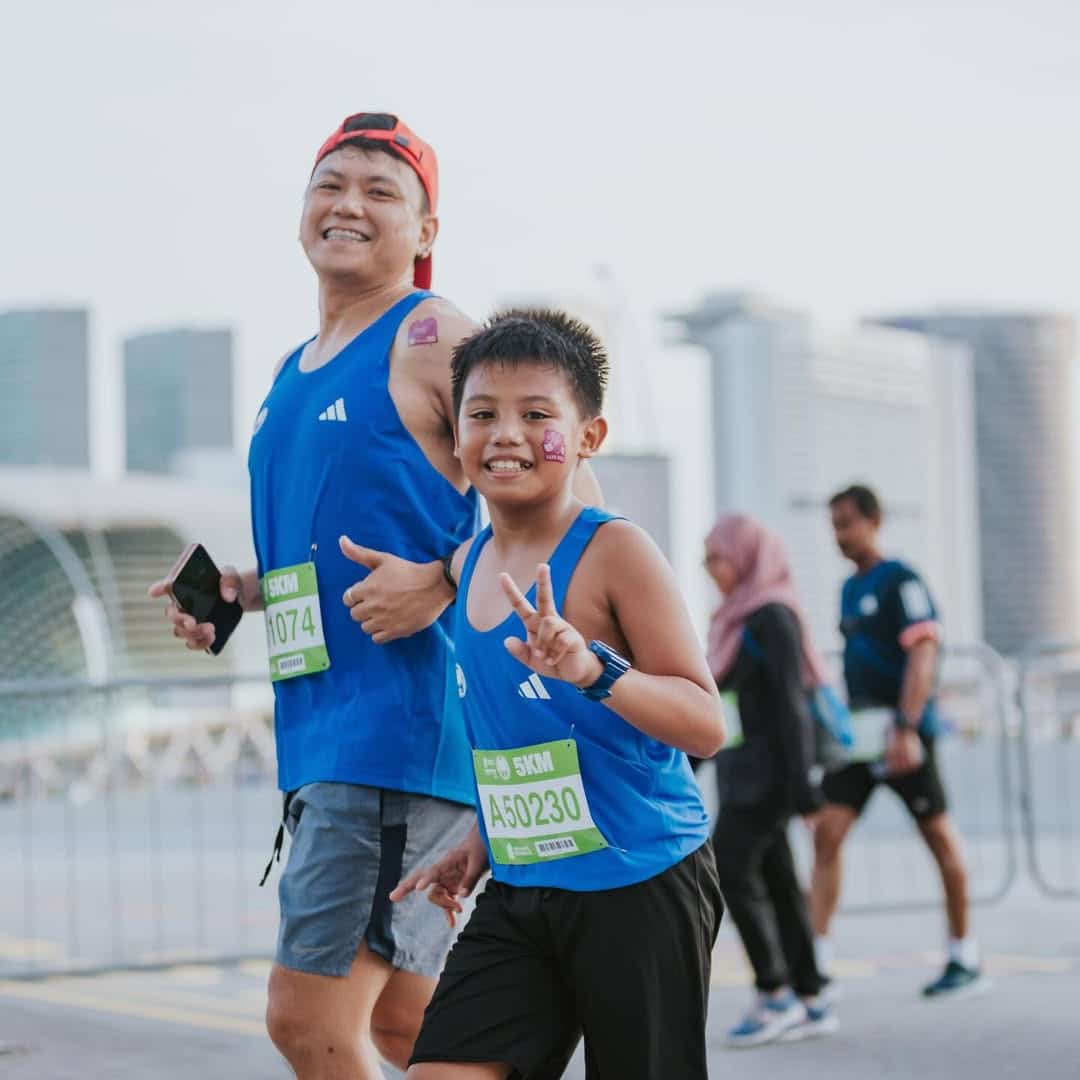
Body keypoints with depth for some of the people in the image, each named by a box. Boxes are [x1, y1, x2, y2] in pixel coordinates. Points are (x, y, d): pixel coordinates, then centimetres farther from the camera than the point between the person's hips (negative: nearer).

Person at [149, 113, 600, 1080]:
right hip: (322, 727, 9)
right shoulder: (295, 374, 19)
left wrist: (440, 584, -21)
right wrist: (239, 589, 11)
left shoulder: (433, 338, -7)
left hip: (407, 719, -9)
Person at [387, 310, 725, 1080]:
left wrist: (593, 668, -34)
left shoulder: (613, 552, -13)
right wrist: (480, 847, 16)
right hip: (519, 894, 6)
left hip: (639, 886, -6)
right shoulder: (470, 565, 7)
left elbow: (705, 723, -19)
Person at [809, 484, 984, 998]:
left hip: (902, 731, -8)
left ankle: (965, 957, 16)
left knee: (938, 836, 5)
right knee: (826, 834, -5)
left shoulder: (900, 581, -9)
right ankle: (814, 960, -8)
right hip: (860, 733, 8)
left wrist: (906, 728, -26)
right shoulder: (850, 589, 15)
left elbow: (922, 655, -18)